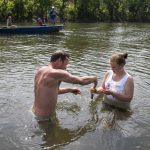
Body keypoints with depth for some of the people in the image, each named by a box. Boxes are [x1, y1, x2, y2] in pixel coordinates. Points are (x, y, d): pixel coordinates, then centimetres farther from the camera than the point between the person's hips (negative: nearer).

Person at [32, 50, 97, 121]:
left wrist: (69, 90, 15)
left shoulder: (40, 71, 3)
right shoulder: (56, 73, -25)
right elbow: (82, 81, -19)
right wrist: (94, 78, 1)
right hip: (45, 117, -8)